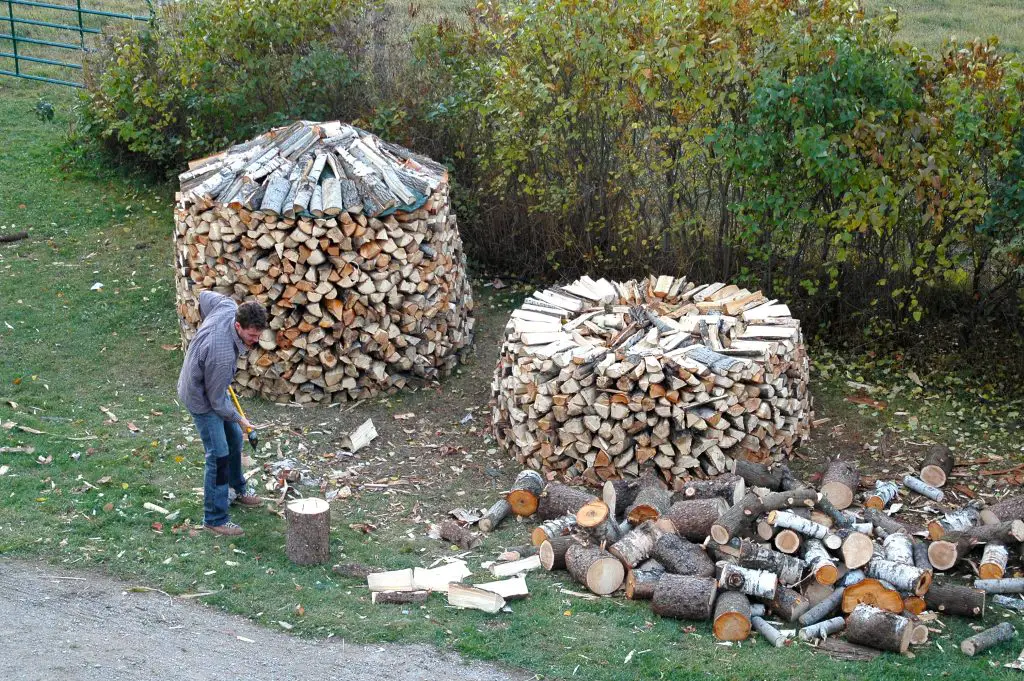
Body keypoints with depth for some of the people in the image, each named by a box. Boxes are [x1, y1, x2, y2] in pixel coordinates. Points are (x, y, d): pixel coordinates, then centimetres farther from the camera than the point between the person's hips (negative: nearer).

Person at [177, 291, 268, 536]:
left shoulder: (228, 306, -21)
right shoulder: (222, 355, -41)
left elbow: (205, 295, 4)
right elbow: (216, 401, -27)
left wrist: (207, 324, 18)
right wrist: (238, 418, -10)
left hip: (213, 388, 9)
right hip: (201, 398, -9)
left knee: (234, 439, 22)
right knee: (219, 454, -6)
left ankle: (237, 489, 44)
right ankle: (215, 518, 4)